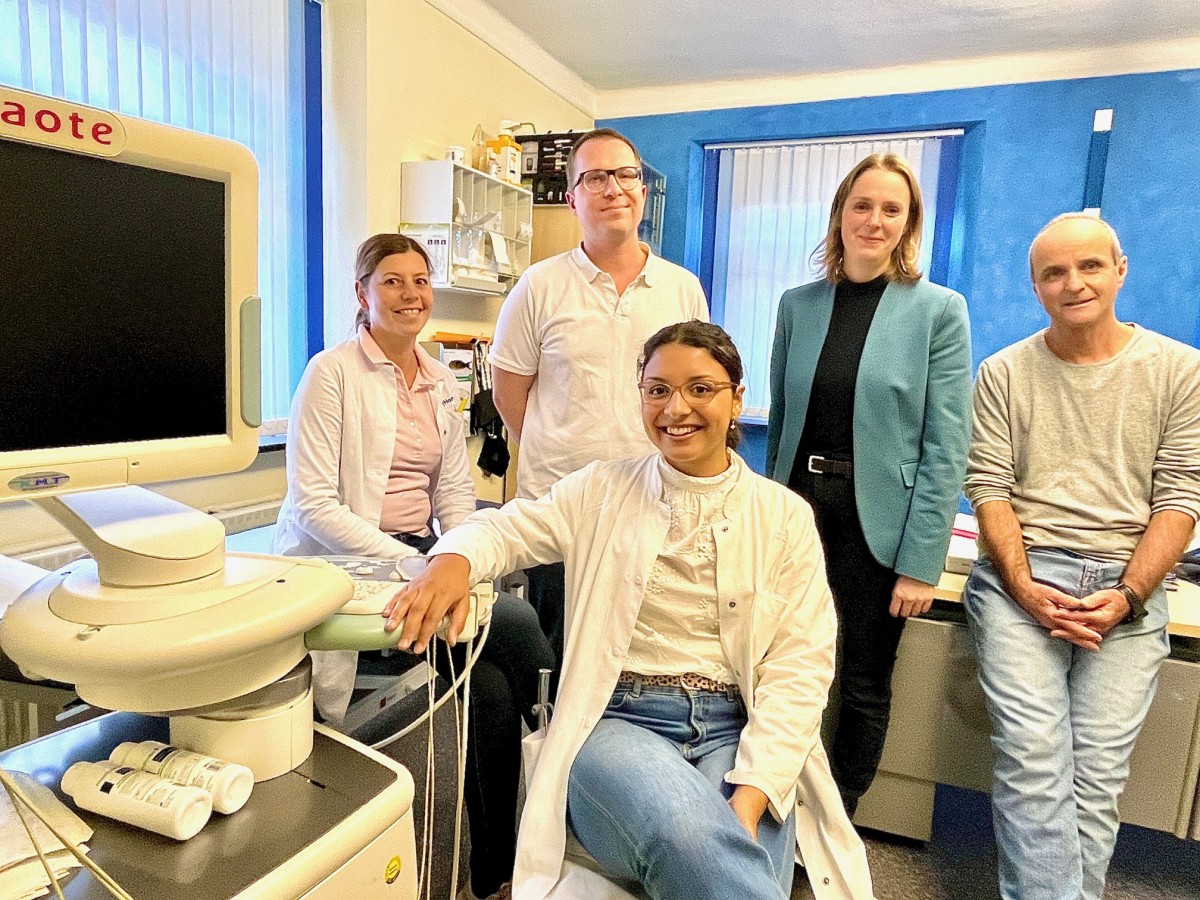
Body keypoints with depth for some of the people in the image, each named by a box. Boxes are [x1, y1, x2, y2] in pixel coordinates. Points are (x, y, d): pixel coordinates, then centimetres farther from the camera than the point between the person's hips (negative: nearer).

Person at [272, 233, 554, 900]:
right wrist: (413, 564, -22)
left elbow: (455, 488, 12)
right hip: (346, 563, -5)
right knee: (517, 625, -22)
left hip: (422, 555, 6)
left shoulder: (444, 383, 13)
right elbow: (312, 504, -13)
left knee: (494, 685, -17)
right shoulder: (333, 372, -6)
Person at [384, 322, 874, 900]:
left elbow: (800, 664, -1)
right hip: (616, 721, 0)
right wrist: (454, 560, -20)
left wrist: (750, 795, -14)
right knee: (686, 831, -32)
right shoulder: (603, 491, 7)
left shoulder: (784, 516, 5)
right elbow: (507, 528, 7)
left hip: (735, 732, 1)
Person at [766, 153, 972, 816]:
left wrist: (920, 563, -12)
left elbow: (945, 449, -8)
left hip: (877, 519, -3)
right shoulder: (797, 305, 5)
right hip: (798, 505, 3)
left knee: (864, 687, 11)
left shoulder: (939, 311, -5)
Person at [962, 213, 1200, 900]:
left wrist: (1127, 597, -10)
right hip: (1021, 579, 0)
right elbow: (989, 488, 1)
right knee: (1033, 764, -12)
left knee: (1099, 779, -2)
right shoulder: (1004, 373, 8)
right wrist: (1025, 589, -11)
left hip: (1127, 589, 1)